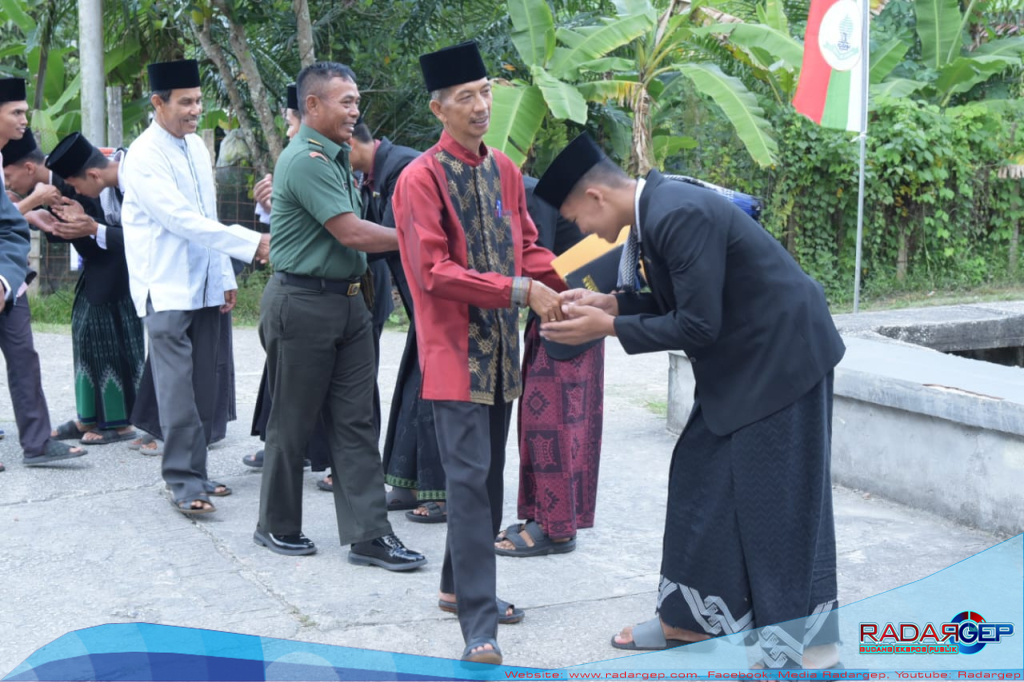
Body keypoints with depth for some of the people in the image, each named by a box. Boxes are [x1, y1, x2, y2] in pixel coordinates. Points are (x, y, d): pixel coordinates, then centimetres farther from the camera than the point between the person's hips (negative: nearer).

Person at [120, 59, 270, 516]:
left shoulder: (197, 147, 12)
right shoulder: (144, 156, -12)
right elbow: (182, 220, -20)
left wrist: (225, 277, 14)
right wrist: (252, 244, -23)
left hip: (204, 288, 7)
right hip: (166, 290, -7)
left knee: (203, 387, 9)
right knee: (177, 387, -9)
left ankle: (195, 473, 18)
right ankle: (184, 483, -4)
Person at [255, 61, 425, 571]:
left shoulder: (333, 157, 14)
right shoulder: (306, 160, -16)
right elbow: (351, 233, -19)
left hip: (347, 301, 9)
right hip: (303, 304, -9)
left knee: (356, 420, 6)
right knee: (293, 423, 5)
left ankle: (367, 534, 9)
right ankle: (277, 527, 21)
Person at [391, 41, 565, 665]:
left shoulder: (505, 170, 9)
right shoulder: (422, 178, -12)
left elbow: (528, 246, 15)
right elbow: (433, 272, -18)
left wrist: (557, 288, -5)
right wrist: (519, 290, -21)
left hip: (502, 346, 7)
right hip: (455, 349, -7)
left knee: (491, 476, 14)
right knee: (470, 480, -9)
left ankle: (460, 587, 31)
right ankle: (478, 625, -5)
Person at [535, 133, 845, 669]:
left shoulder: (680, 215, -26)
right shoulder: (654, 209, 3)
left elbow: (697, 324, -25)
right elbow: (675, 301, 13)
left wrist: (610, 328, -17)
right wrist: (609, 302, 0)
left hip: (780, 357, -10)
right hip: (738, 364, 10)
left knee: (779, 499, -2)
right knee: (699, 483, 13)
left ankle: (805, 641, 11)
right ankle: (692, 617, 25)